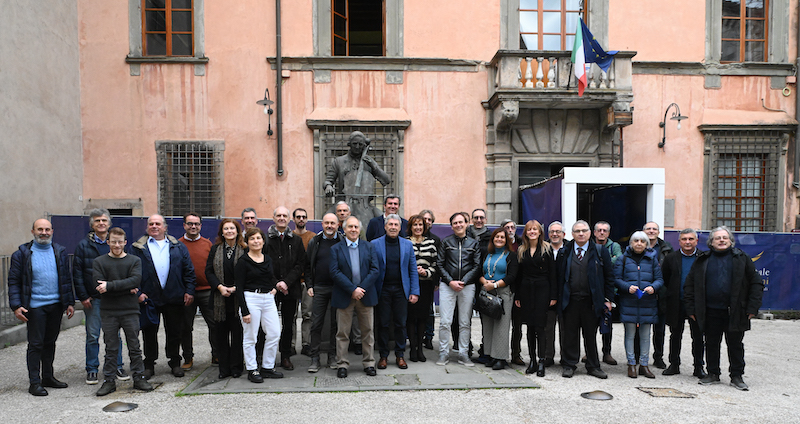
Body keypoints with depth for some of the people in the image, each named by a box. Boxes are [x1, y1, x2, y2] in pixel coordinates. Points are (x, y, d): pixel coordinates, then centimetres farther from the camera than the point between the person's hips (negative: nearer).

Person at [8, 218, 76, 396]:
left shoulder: (60, 252, 8)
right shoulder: (22, 253, -2)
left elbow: (66, 279, 11)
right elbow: (14, 281, -2)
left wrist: (69, 302, 7)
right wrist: (16, 306, -10)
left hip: (56, 304, 4)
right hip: (35, 306, -3)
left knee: (50, 342, 13)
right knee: (35, 344, 0)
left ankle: (48, 377, 24)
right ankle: (34, 382, 9)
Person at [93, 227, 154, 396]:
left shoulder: (135, 261, 4)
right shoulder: (99, 262, 4)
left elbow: (136, 280, -13)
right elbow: (99, 285, -9)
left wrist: (110, 285, -20)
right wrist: (127, 289, -12)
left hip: (130, 311, 0)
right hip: (108, 312, 0)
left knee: (134, 347, 6)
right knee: (111, 348, 7)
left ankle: (139, 378, 16)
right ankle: (109, 380, 18)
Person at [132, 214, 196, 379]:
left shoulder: (178, 247, 9)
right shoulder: (139, 248, 6)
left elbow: (189, 270, 7)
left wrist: (189, 291, -1)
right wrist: (138, 292, -9)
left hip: (174, 298, 1)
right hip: (148, 298, -1)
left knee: (175, 332, 9)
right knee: (149, 333, 8)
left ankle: (175, 363, 22)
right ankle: (149, 365, 21)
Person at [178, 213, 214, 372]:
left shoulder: (208, 244, 7)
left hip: (207, 291, 1)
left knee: (215, 324, 2)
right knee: (186, 327, 8)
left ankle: (216, 356, 17)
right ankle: (188, 359, 22)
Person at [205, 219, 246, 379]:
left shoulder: (244, 250, 1)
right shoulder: (215, 249, 9)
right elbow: (209, 271, 5)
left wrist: (235, 288, -12)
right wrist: (220, 286, -9)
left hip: (238, 298, -2)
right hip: (220, 298, 2)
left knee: (237, 333, 2)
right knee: (221, 333, 6)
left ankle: (236, 367, 13)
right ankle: (224, 368, 16)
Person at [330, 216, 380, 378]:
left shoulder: (369, 247, 8)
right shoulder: (336, 249, 4)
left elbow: (375, 270, 0)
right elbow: (335, 272, -7)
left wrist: (362, 288, -12)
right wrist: (352, 290, -15)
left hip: (366, 295, 2)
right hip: (344, 297, -1)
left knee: (367, 331, 8)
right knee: (342, 333, 4)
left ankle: (368, 363, 19)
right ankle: (342, 364, 14)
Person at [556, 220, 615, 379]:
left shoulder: (600, 251, 4)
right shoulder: (565, 251, 6)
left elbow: (609, 276, 5)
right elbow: (558, 275, 6)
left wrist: (607, 299, 0)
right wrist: (557, 297, 1)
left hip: (591, 301, 0)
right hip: (569, 301, 0)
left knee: (591, 335, 10)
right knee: (569, 334, 6)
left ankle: (593, 366, 23)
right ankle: (569, 365, 18)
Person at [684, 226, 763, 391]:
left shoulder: (742, 258, 4)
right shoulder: (702, 260, 5)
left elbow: (756, 283, 3)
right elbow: (689, 285, 6)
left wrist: (752, 308, -5)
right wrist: (691, 308, 0)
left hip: (735, 312, -1)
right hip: (711, 312, 1)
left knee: (735, 345, 9)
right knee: (711, 344, 9)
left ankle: (737, 376, 21)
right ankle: (713, 374, 22)